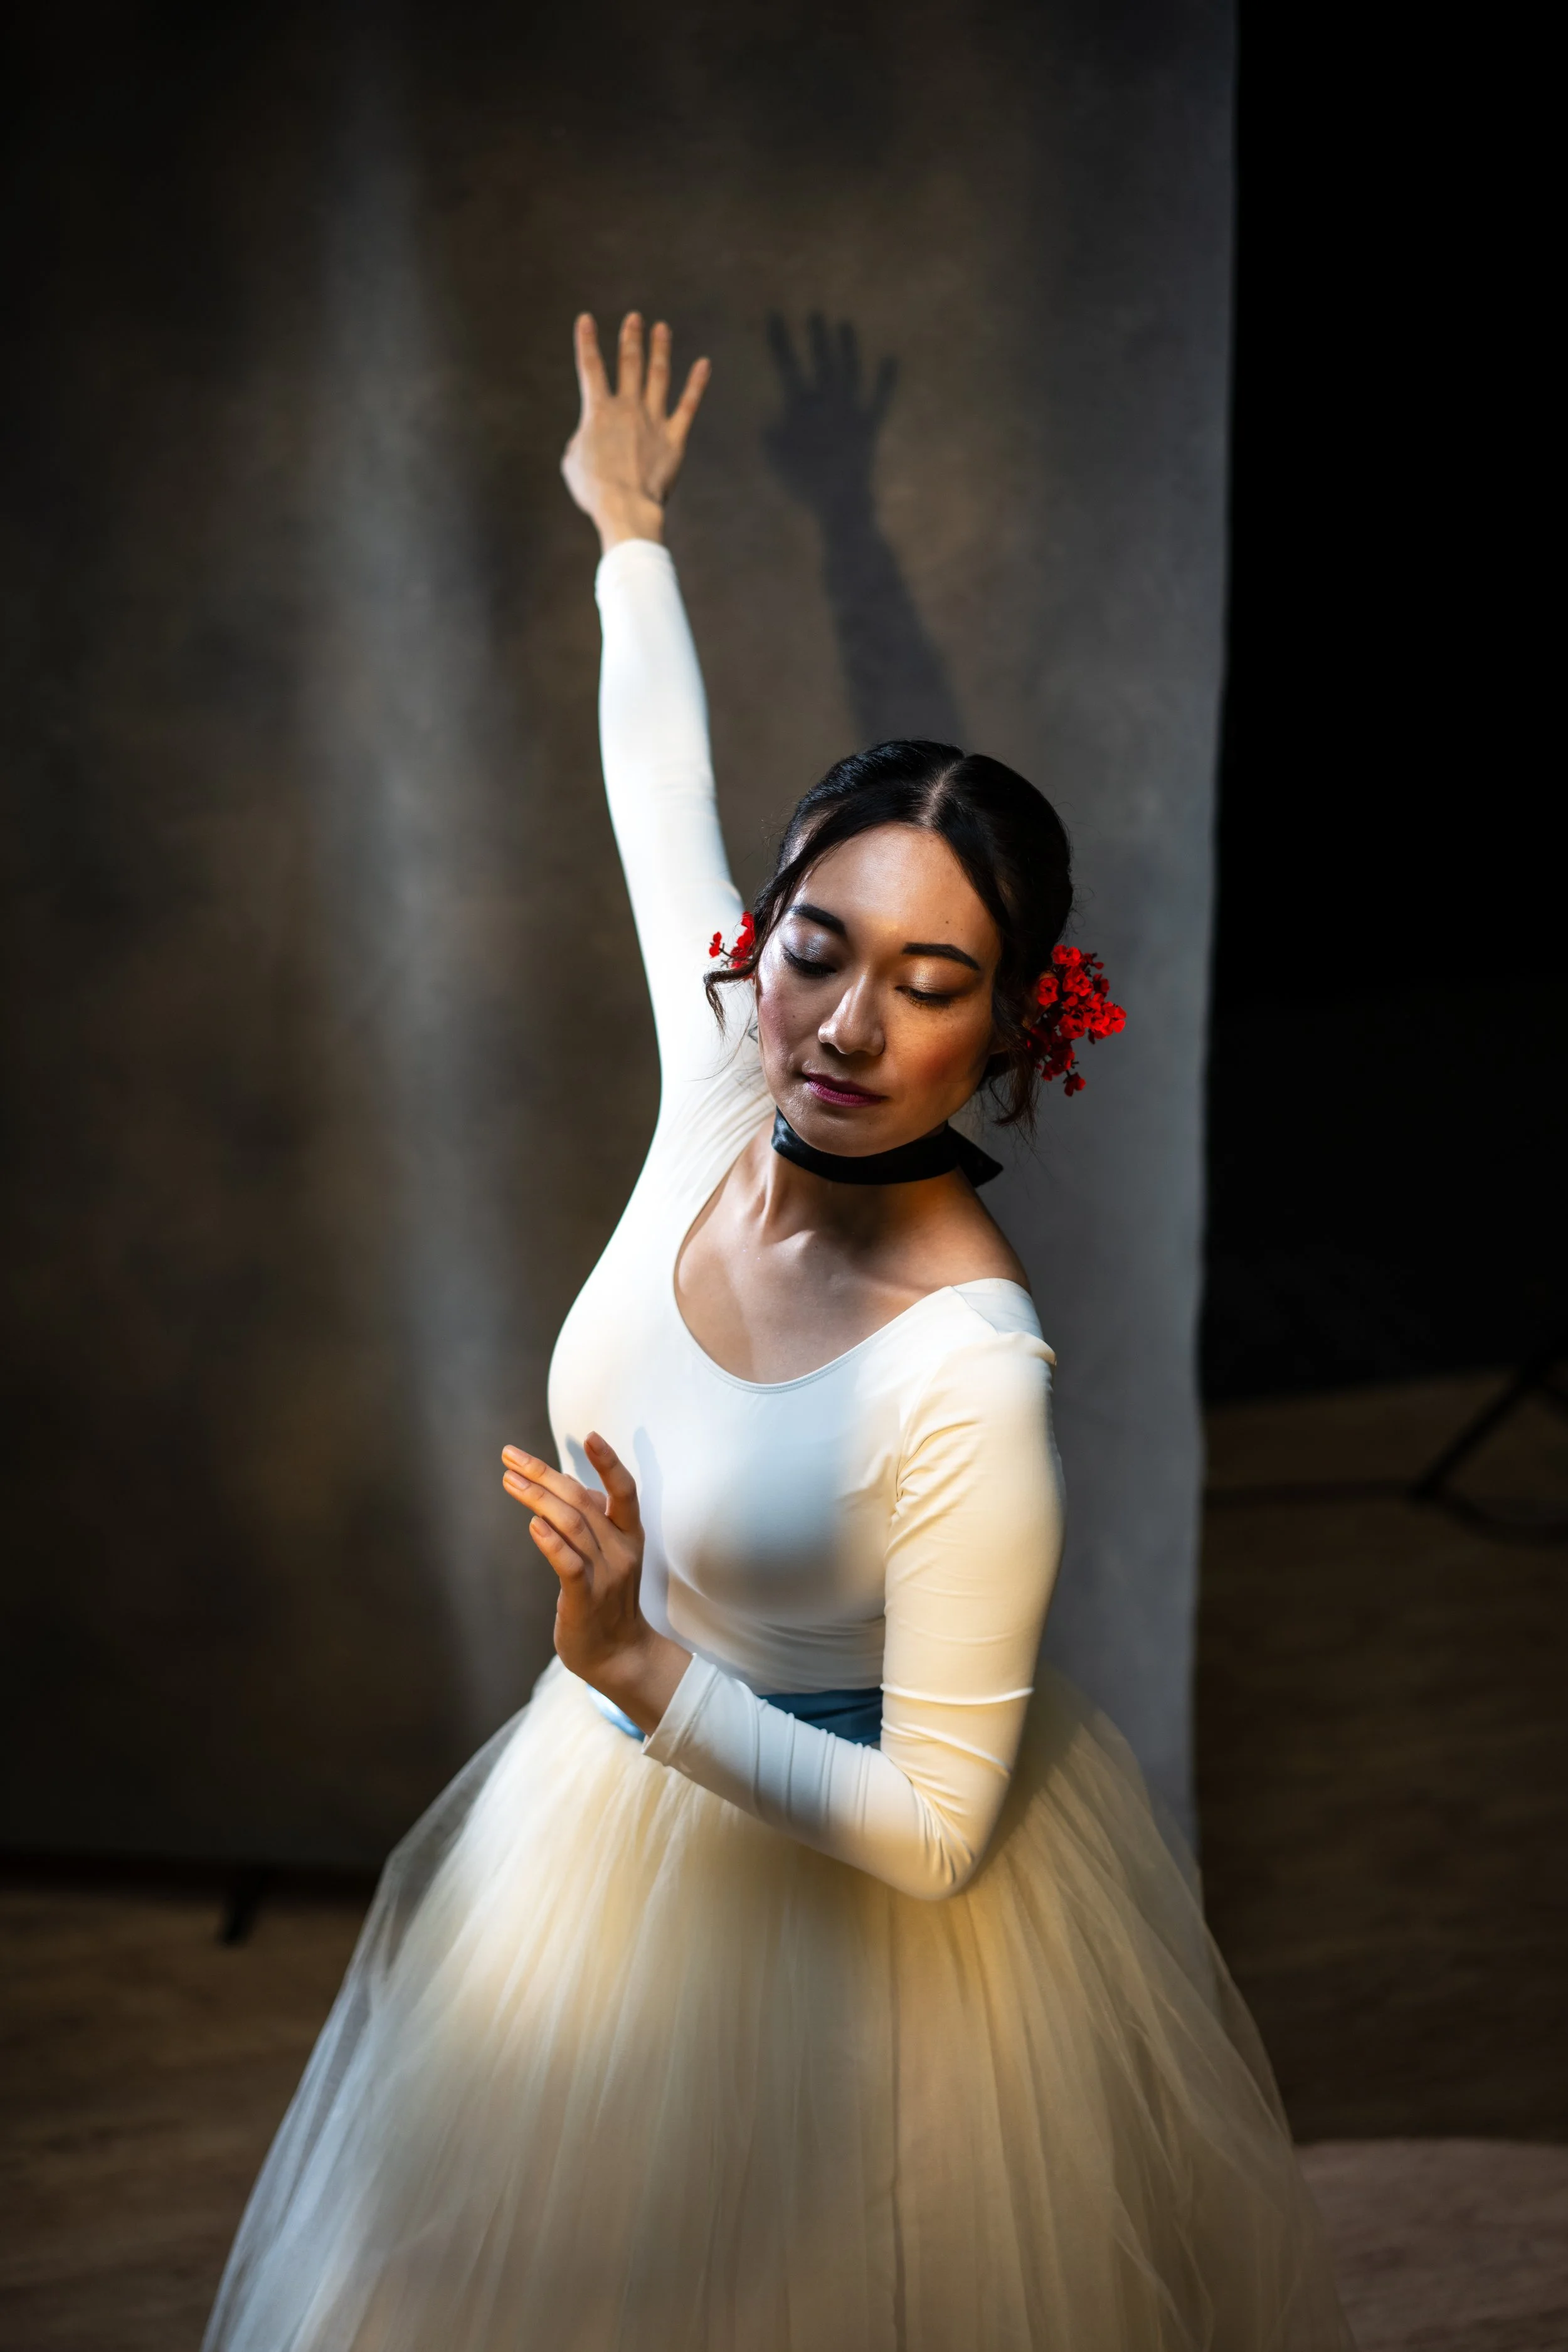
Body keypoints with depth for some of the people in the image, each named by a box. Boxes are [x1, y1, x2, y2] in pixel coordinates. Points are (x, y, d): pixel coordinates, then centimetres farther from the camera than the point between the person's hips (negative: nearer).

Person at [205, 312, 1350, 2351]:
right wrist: (629, 531, 18)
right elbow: (663, 801, 5)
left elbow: (936, 1827, -25)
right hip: (614, 1809, 6)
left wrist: (644, 1675, -33)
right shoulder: (721, 1102, -14)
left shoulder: (971, 1377, -31)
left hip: (844, 1890, -6)